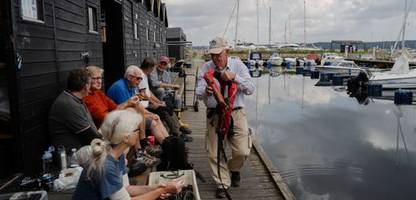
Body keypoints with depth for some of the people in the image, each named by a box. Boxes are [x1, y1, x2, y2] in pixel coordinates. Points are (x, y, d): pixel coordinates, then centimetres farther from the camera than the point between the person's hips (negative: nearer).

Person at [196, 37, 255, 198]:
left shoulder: (238, 65, -1)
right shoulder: (205, 68, -1)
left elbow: (250, 89, -8)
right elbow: (198, 94, -6)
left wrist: (234, 77, -22)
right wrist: (206, 91, -30)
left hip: (236, 113, 0)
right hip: (214, 114, 0)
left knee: (242, 151, -1)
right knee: (214, 153, 3)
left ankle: (234, 169, 34)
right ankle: (222, 184, 25)